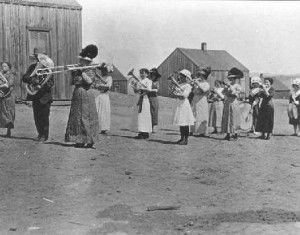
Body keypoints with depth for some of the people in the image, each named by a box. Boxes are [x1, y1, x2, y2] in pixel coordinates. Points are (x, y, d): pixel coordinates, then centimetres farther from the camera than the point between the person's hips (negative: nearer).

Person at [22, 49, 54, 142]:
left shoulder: (48, 68, -6)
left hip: (45, 97, -4)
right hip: (35, 96, 4)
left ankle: (44, 136, 15)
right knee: (37, 117, 10)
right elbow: (24, 78, -6)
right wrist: (34, 81, -23)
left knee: (44, 117, 1)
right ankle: (40, 134, 27)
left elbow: (51, 82, -10)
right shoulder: (32, 67, 4)